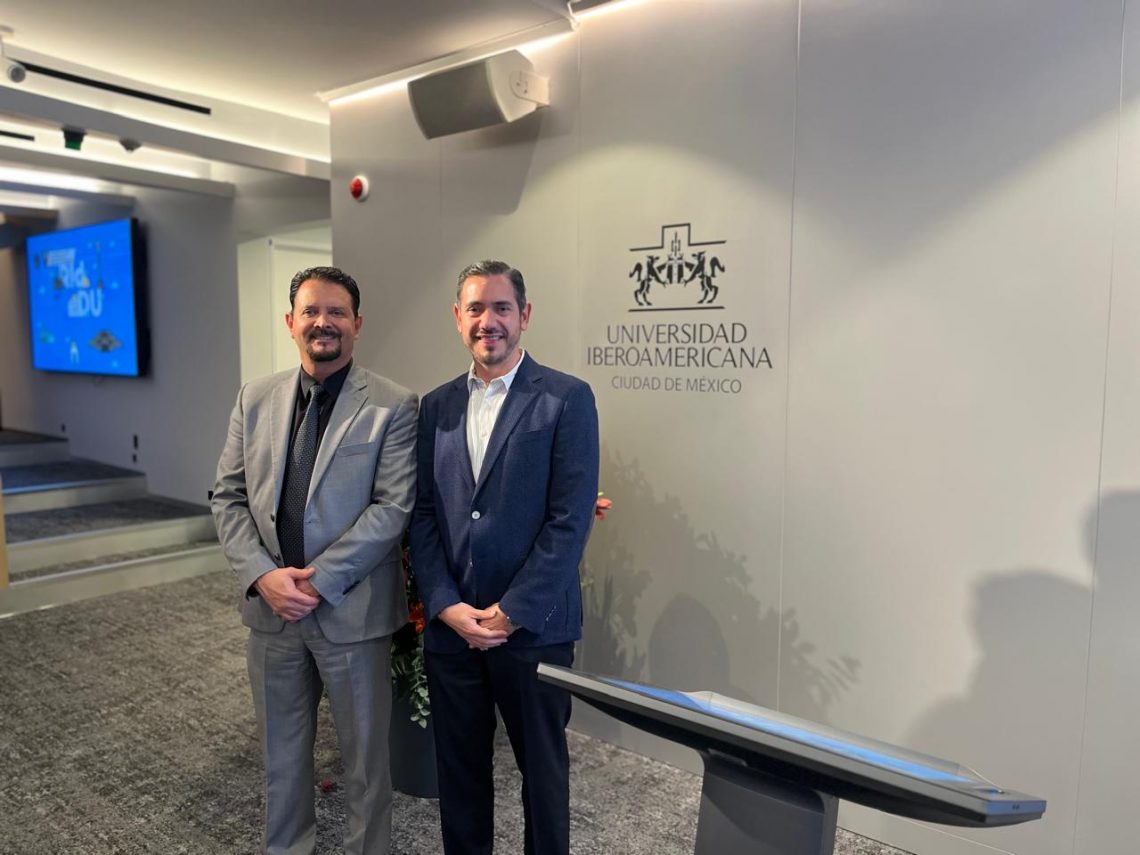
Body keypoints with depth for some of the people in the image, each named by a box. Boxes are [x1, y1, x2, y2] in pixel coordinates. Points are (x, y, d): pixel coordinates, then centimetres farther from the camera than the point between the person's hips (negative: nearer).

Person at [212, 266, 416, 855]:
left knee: (364, 755, 13)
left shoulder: (392, 406, -9)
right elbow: (228, 497, 4)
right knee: (281, 753, 21)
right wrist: (262, 575, -10)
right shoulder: (255, 399, 4)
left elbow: (392, 508, -14)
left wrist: (318, 580, -18)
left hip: (352, 612, -4)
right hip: (270, 607, 4)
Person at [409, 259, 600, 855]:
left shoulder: (567, 399, -7)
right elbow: (422, 514, 5)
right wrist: (446, 606, -6)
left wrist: (511, 612, -14)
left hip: (534, 627, -3)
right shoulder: (436, 406, 8)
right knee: (458, 766, 18)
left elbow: (570, 518, -12)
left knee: (542, 768, 14)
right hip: (449, 625, 4)